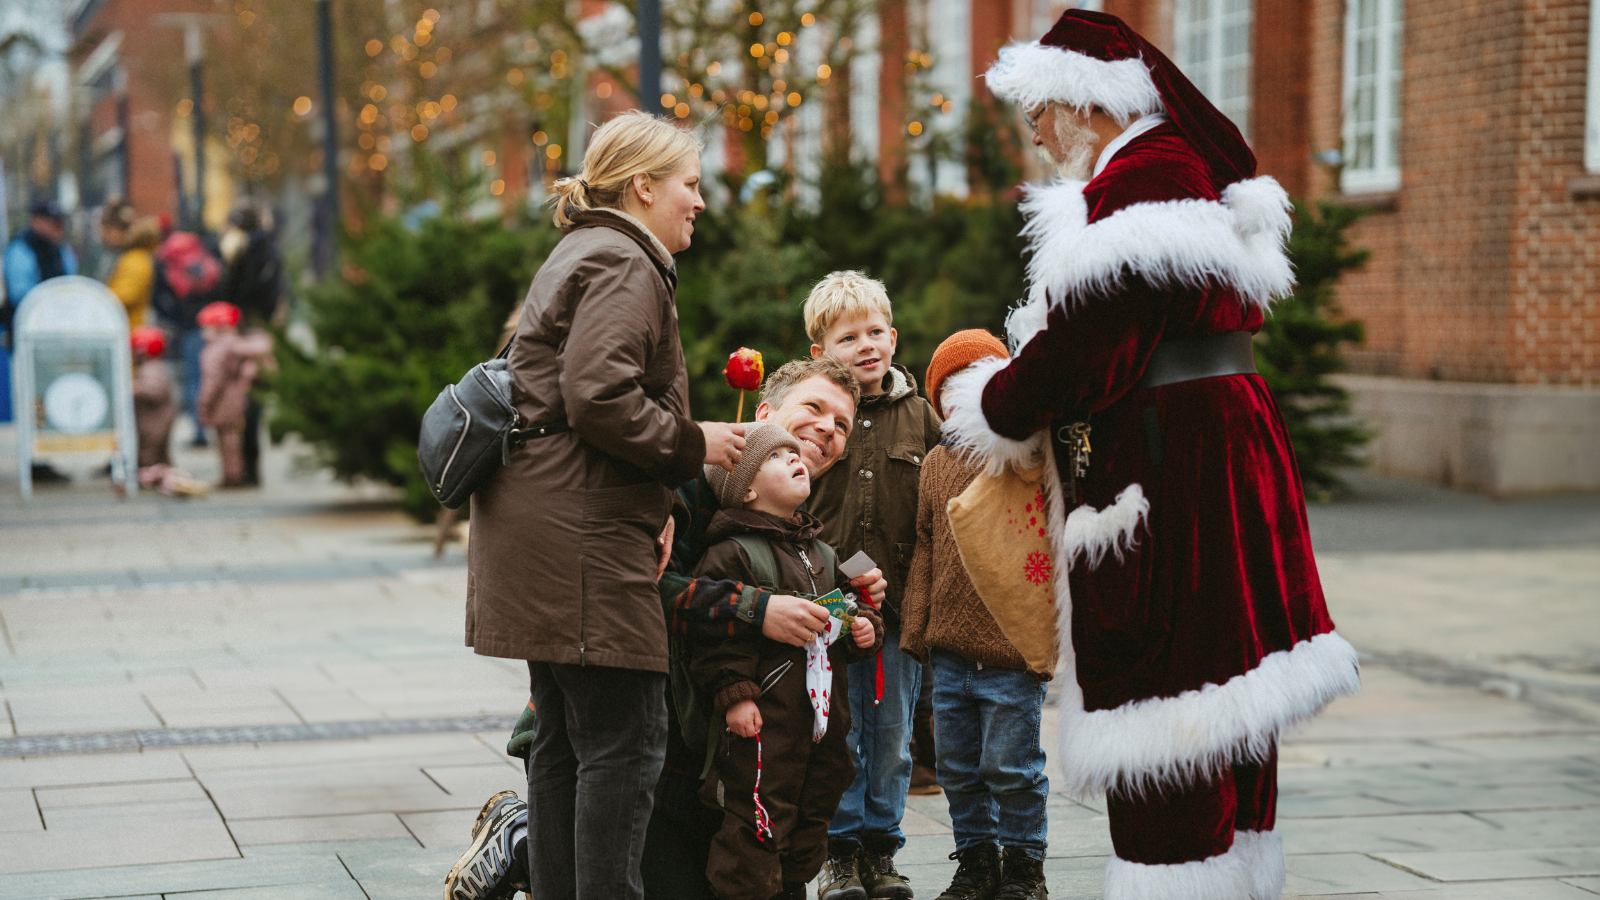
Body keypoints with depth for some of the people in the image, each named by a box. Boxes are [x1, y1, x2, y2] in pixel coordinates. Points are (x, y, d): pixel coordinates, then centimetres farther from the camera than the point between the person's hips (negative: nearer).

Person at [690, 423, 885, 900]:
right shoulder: (731, 553, -9)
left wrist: (865, 629, 7)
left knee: (809, 823, 15)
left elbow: (847, 605, 29)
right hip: (763, 720, -8)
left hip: (824, 715, 8)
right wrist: (733, 693, -21)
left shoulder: (823, 555, 16)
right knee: (755, 825, -9)